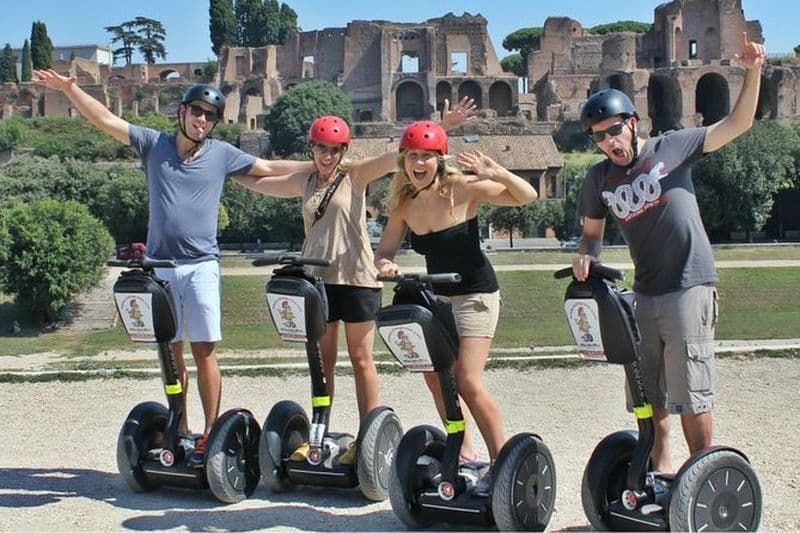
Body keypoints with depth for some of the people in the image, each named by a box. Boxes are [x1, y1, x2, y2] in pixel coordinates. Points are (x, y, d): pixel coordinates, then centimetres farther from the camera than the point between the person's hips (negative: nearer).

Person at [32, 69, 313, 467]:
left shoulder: (222, 154, 5)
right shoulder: (154, 144, 5)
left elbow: (270, 168, 13)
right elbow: (104, 119, 2)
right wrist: (68, 88, -9)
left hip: (201, 266, -1)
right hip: (160, 266, 2)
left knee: (203, 351, -5)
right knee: (170, 352, 7)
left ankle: (210, 432, 1)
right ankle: (180, 430, 15)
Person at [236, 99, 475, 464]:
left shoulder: (355, 175, -1)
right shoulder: (304, 182, 13)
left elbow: (398, 157, -13)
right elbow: (258, 183, 27)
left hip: (355, 278, -4)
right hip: (317, 279, 4)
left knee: (361, 359, 2)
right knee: (322, 359, 9)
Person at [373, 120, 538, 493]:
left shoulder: (462, 189, -17)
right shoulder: (403, 204, -4)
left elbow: (528, 197, -14)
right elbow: (384, 251, 3)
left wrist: (496, 173, -32)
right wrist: (385, 266, -21)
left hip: (475, 295, -6)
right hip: (436, 295, 6)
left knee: (468, 381, -14)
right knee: (435, 376, 9)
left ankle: (501, 459, -2)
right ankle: (463, 453, 25)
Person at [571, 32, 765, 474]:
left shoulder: (671, 148, -3)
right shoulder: (599, 178, 7)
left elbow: (737, 124, -4)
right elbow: (592, 231, 18)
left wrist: (752, 72, -17)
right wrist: (586, 255, -5)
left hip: (689, 287, -5)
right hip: (644, 293, 5)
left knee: (690, 388, -7)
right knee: (647, 392, 12)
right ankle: (660, 464, 26)